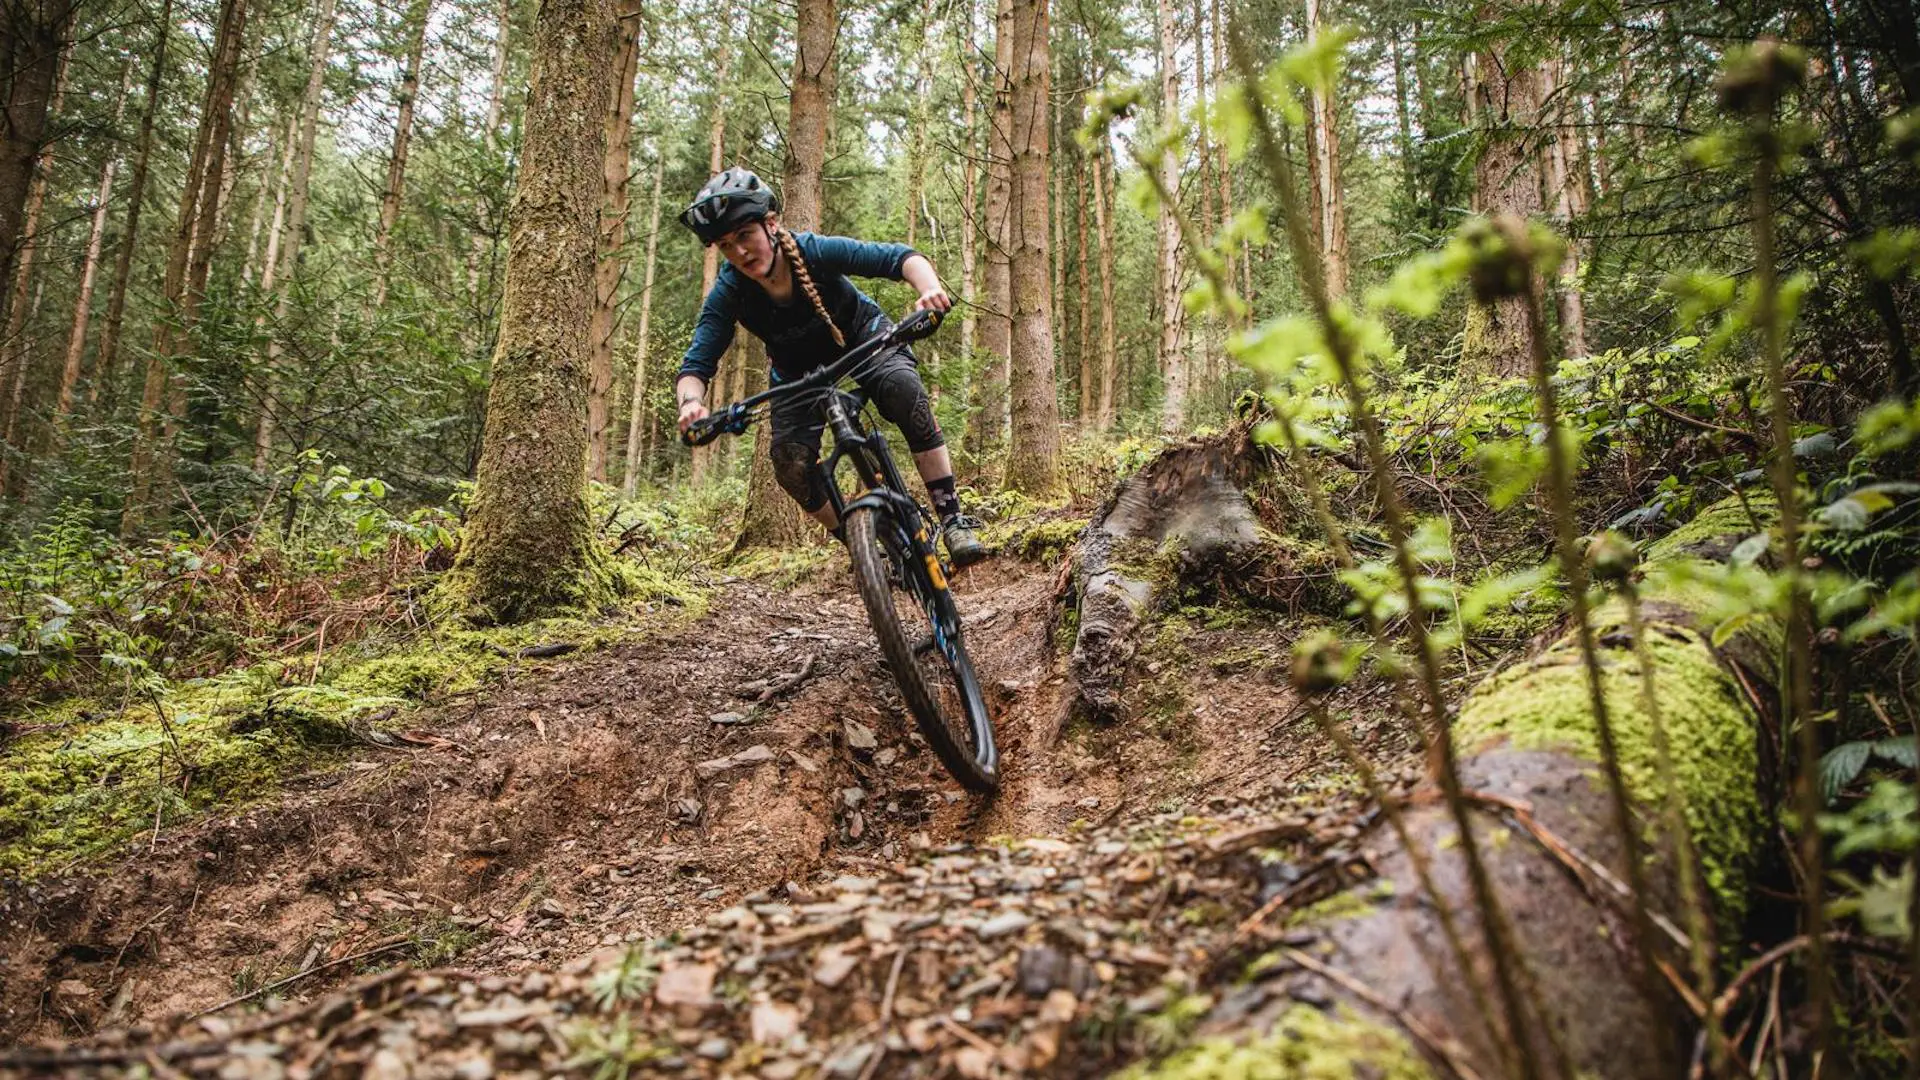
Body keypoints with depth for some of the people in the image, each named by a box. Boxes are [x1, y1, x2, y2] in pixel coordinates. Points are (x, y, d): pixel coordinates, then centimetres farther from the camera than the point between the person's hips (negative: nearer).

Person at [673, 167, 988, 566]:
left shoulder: (815, 250, -31)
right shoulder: (728, 294, -26)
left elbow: (899, 257, -35)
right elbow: (695, 366, -27)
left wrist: (930, 288, -56)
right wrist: (690, 402, -50)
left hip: (863, 338, -2)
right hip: (799, 370, 2)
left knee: (905, 389, -33)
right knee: (791, 465, -19)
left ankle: (952, 518, -25)